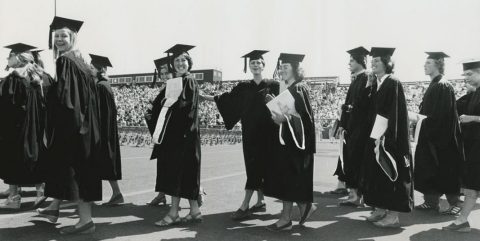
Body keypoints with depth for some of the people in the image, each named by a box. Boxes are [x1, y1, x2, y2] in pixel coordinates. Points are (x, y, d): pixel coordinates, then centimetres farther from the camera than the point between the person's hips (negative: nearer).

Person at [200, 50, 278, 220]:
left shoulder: (272, 86, 2)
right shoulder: (243, 88, 11)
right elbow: (227, 99, 5)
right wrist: (204, 96, -1)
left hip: (266, 133, -3)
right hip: (250, 133, 4)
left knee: (257, 166, -7)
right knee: (255, 167, 7)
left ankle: (245, 205, -10)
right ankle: (260, 202, 17)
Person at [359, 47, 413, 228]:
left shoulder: (393, 83, -13)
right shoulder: (375, 84, 12)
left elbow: (390, 113, -19)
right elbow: (365, 107, 7)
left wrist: (381, 137, -22)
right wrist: (368, 87, -1)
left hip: (387, 137, -8)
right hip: (375, 135, 8)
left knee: (388, 174, -2)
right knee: (376, 174, 12)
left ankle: (393, 215, 6)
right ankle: (380, 210, 22)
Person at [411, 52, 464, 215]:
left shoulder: (443, 86, -17)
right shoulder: (434, 85, 13)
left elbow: (439, 115, -23)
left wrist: (418, 117, -17)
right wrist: (419, 116, 7)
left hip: (441, 138, -9)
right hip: (432, 137, 9)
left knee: (445, 170, 0)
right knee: (430, 170, 10)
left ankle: (455, 203, 12)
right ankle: (432, 201, 17)